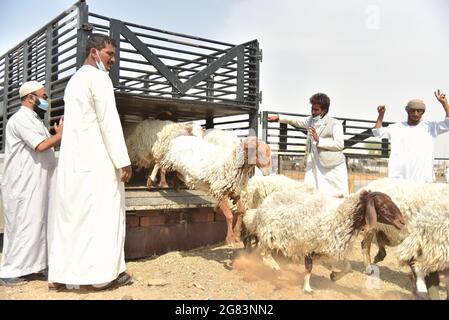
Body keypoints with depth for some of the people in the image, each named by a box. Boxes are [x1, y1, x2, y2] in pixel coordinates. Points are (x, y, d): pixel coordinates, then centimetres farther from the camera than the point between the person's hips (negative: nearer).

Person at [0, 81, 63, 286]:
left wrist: (58, 135, 10)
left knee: (38, 225, 11)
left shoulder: (32, 120, 19)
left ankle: (33, 265, 19)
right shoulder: (21, 119, -12)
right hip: (24, 186, -10)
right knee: (23, 226, -5)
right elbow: (41, 146, -22)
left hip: (36, 185, 10)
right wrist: (61, 134, -10)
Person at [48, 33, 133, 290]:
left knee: (70, 215, 9)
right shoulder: (98, 78, -6)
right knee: (104, 215, -4)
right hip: (97, 160, -9)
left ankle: (61, 274, 12)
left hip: (71, 160, 9)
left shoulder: (74, 80, 22)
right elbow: (109, 121, -14)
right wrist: (123, 161, -15)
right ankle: (104, 274, 0)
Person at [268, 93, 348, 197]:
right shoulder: (311, 120, 13)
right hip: (314, 167, 5)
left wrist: (319, 140, -20)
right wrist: (279, 118, 32)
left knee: (338, 196, 0)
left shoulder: (335, 124, -6)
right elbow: (297, 122, 31)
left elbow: (340, 144, -15)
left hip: (333, 167, -4)